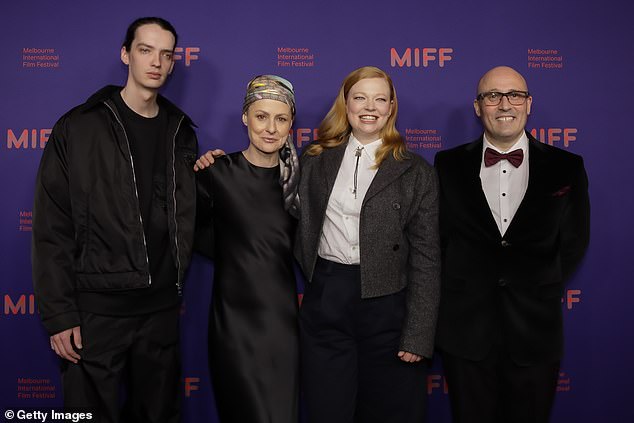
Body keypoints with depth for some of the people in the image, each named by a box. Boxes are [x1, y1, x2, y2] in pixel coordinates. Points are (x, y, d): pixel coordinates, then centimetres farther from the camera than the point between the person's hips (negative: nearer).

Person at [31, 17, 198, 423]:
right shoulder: (79, 129, -4)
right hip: (97, 309, -4)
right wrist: (59, 313, -10)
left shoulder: (181, 132, 9)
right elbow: (52, 229, -7)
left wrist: (177, 282, 5)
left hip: (162, 308, 4)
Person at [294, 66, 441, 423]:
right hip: (325, 300, 2)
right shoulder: (316, 159, 7)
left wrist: (418, 336, -7)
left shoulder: (416, 172, 0)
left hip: (387, 304, -1)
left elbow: (426, 257, -2)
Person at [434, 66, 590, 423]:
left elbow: (574, 242, 6)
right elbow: (438, 236, 3)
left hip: (535, 333, 0)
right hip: (466, 332, 0)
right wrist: (468, 289, 0)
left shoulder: (566, 168, 1)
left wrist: (540, 290, 4)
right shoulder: (449, 165, 2)